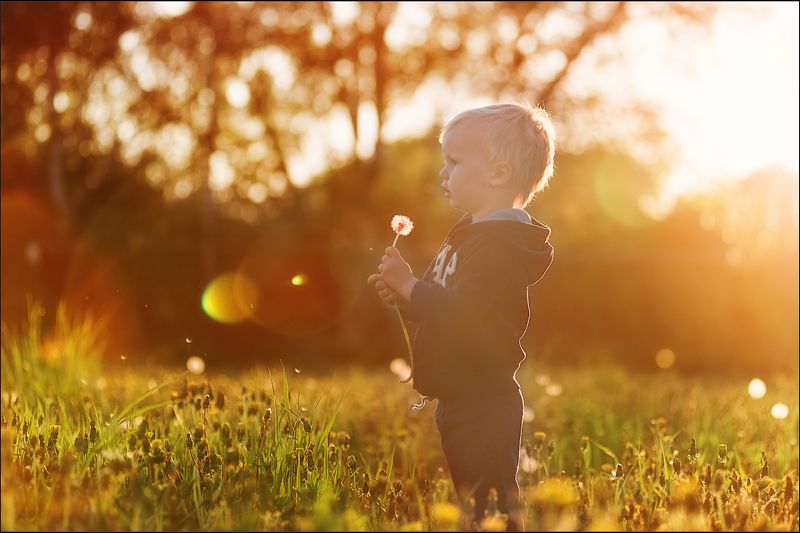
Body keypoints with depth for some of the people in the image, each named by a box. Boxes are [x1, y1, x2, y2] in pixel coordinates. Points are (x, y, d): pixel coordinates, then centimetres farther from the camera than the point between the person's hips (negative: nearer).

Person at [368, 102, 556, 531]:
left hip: (484, 408, -11)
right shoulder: (470, 235, 16)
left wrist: (409, 286, -19)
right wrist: (403, 294, 3)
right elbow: (443, 305, 20)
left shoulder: (499, 244, -18)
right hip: (458, 400, 11)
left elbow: (461, 314, -28)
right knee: (458, 496, 17)